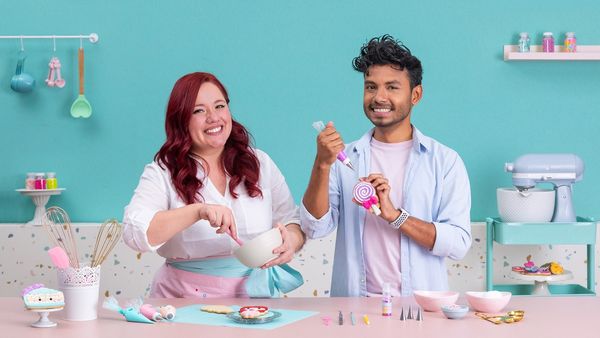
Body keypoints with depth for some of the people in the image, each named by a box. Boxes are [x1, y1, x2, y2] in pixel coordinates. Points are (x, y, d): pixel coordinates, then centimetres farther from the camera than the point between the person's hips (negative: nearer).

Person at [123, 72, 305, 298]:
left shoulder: (260, 163, 11)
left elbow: (292, 221, 11)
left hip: (254, 295, 5)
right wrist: (198, 211, -25)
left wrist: (291, 241, -13)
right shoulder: (162, 173, 1)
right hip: (186, 302, -5)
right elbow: (134, 233, -13)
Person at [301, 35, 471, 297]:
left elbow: (459, 243, -3)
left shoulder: (445, 161, 6)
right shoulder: (345, 159, 12)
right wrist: (322, 164, -10)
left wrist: (395, 215, -12)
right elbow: (314, 228, 1)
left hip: (421, 305, 0)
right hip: (354, 304, 1)